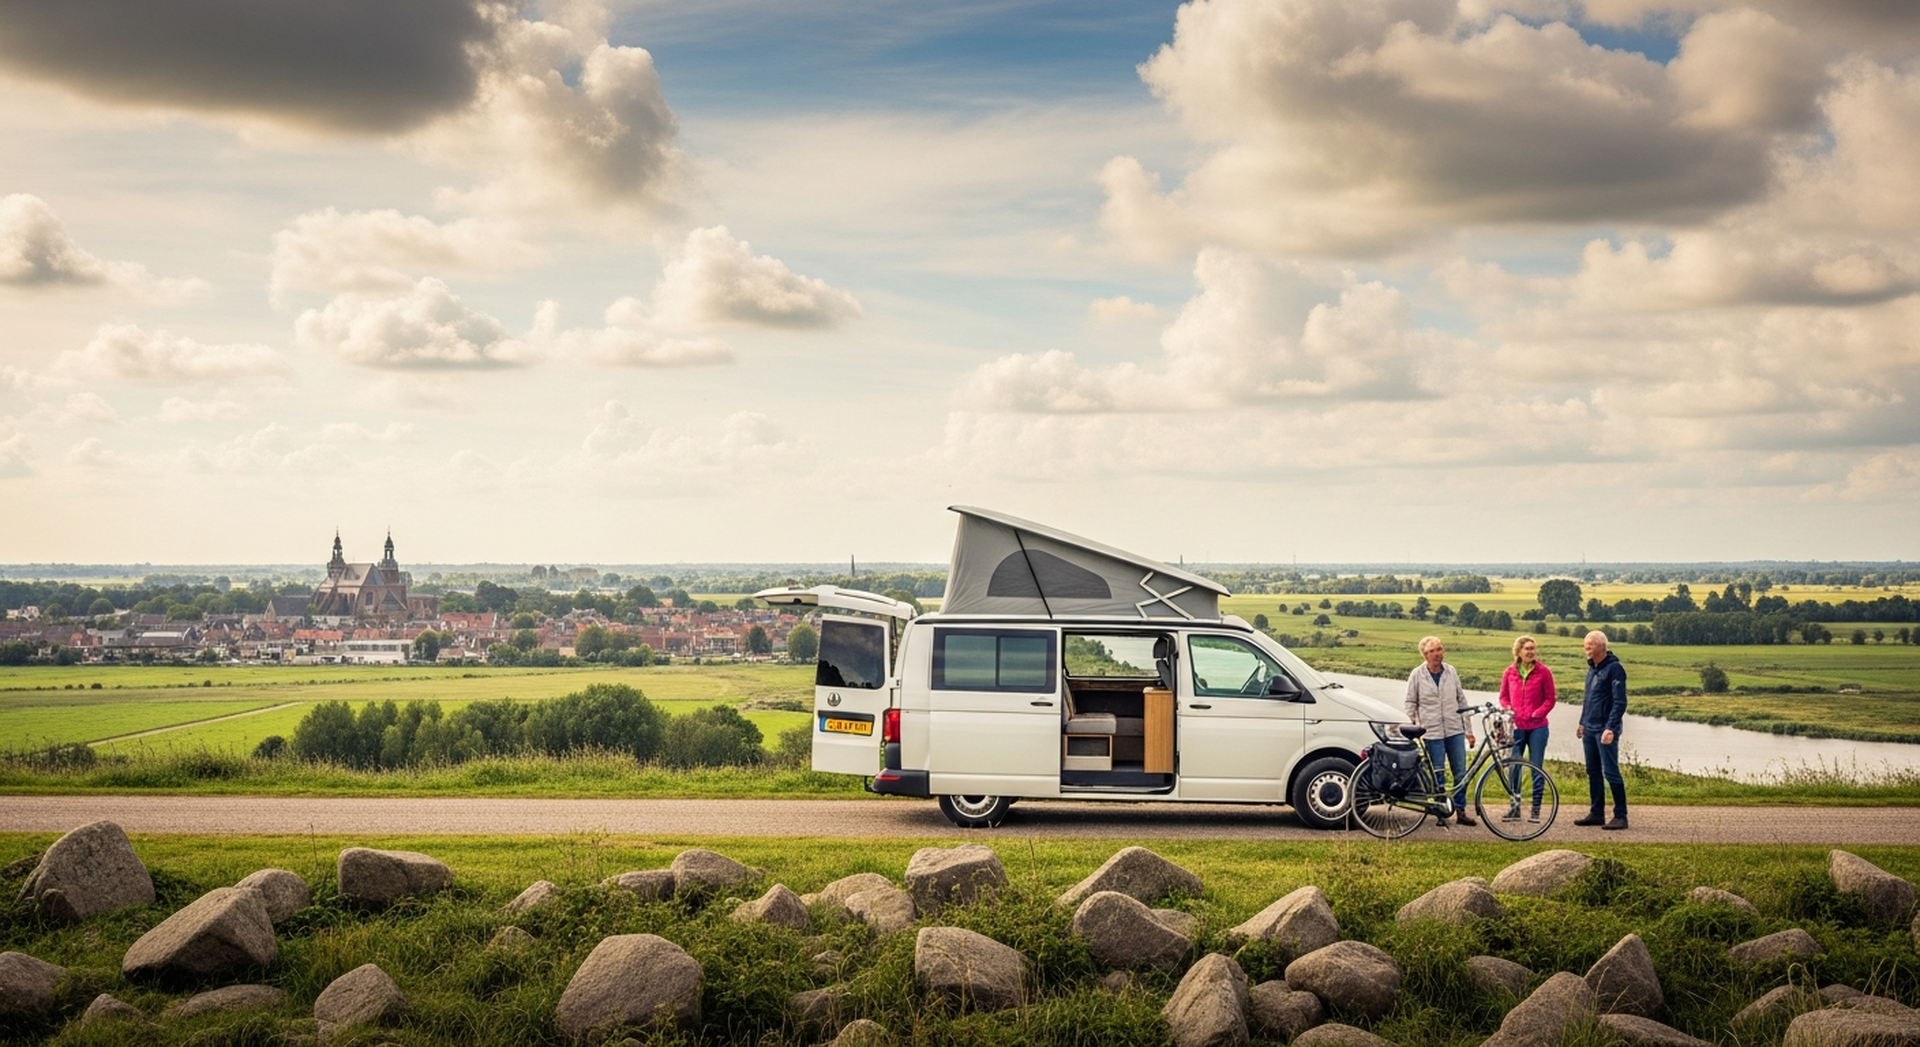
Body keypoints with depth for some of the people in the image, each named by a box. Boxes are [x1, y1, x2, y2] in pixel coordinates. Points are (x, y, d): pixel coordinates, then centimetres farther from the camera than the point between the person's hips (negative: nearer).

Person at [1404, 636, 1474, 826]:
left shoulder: (1451, 672, 5)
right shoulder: (1417, 675, -2)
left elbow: (1461, 700, 10)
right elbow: (1410, 703, 4)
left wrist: (1468, 729, 9)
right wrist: (1414, 728, -2)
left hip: (1455, 731, 2)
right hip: (1432, 732, -2)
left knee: (1461, 773, 3)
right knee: (1438, 775, 1)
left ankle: (1460, 811, 14)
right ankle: (1442, 812, 13)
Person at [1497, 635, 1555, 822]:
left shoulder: (1543, 672, -2)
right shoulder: (1510, 672, 4)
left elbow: (1550, 699, 1)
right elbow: (1503, 696, 13)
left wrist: (1537, 714, -10)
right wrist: (1507, 709, -5)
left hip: (1537, 727, -2)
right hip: (1516, 727, 2)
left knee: (1536, 768, 3)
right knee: (1513, 768, 3)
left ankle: (1536, 809, 10)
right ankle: (1515, 807, 14)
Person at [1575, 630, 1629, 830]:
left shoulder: (1614, 669, -12)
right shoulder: (1592, 669, 14)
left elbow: (1620, 702, -17)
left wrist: (1610, 728, -23)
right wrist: (1582, 723, 21)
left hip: (1605, 730, -9)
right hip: (1589, 729, 9)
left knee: (1611, 772, -7)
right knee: (1593, 772, 10)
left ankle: (1620, 816, -4)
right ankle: (1596, 813, 16)